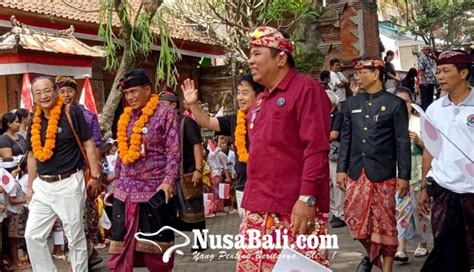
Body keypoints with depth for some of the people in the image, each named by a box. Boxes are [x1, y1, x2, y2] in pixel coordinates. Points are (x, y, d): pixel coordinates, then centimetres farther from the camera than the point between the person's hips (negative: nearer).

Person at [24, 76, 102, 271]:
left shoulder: (72, 113, -9)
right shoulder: (34, 122, 7)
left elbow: (88, 145, -8)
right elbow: (32, 155, 15)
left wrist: (95, 175, -10)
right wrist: (30, 186, 16)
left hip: (69, 183, -6)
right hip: (42, 185, 6)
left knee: (75, 238, 5)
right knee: (32, 235, 6)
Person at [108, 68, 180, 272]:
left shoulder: (166, 114, -4)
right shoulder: (125, 118, 13)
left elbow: (173, 152, -10)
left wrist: (168, 180, -23)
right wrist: (116, 185, 16)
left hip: (154, 192, -5)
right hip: (125, 192, 5)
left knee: (156, 249, 4)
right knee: (121, 249, 6)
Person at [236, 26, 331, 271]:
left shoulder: (305, 89, -6)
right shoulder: (260, 101, 19)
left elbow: (316, 149, -15)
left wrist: (307, 198, -21)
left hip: (296, 210, -8)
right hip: (258, 211, 8)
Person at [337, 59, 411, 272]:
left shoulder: (395, 104, -2)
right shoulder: (352, 103, 10)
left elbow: (403, 142, -4)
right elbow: (346, 138, 11)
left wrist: (404, 175, -7)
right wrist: (341, 168, 5)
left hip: (383, 174, -4)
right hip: (356, 172, 4)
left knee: (385, 222, 2)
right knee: (355, 218, 6)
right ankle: (370, 254, 32)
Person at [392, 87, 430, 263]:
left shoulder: (419, 122, 2)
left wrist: (418, 141, -14)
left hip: (417, 171, 0)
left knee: (419, 208, 9)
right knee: (400, 208, -8)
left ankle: (423, 243, 28)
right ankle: (401, 248, -8)